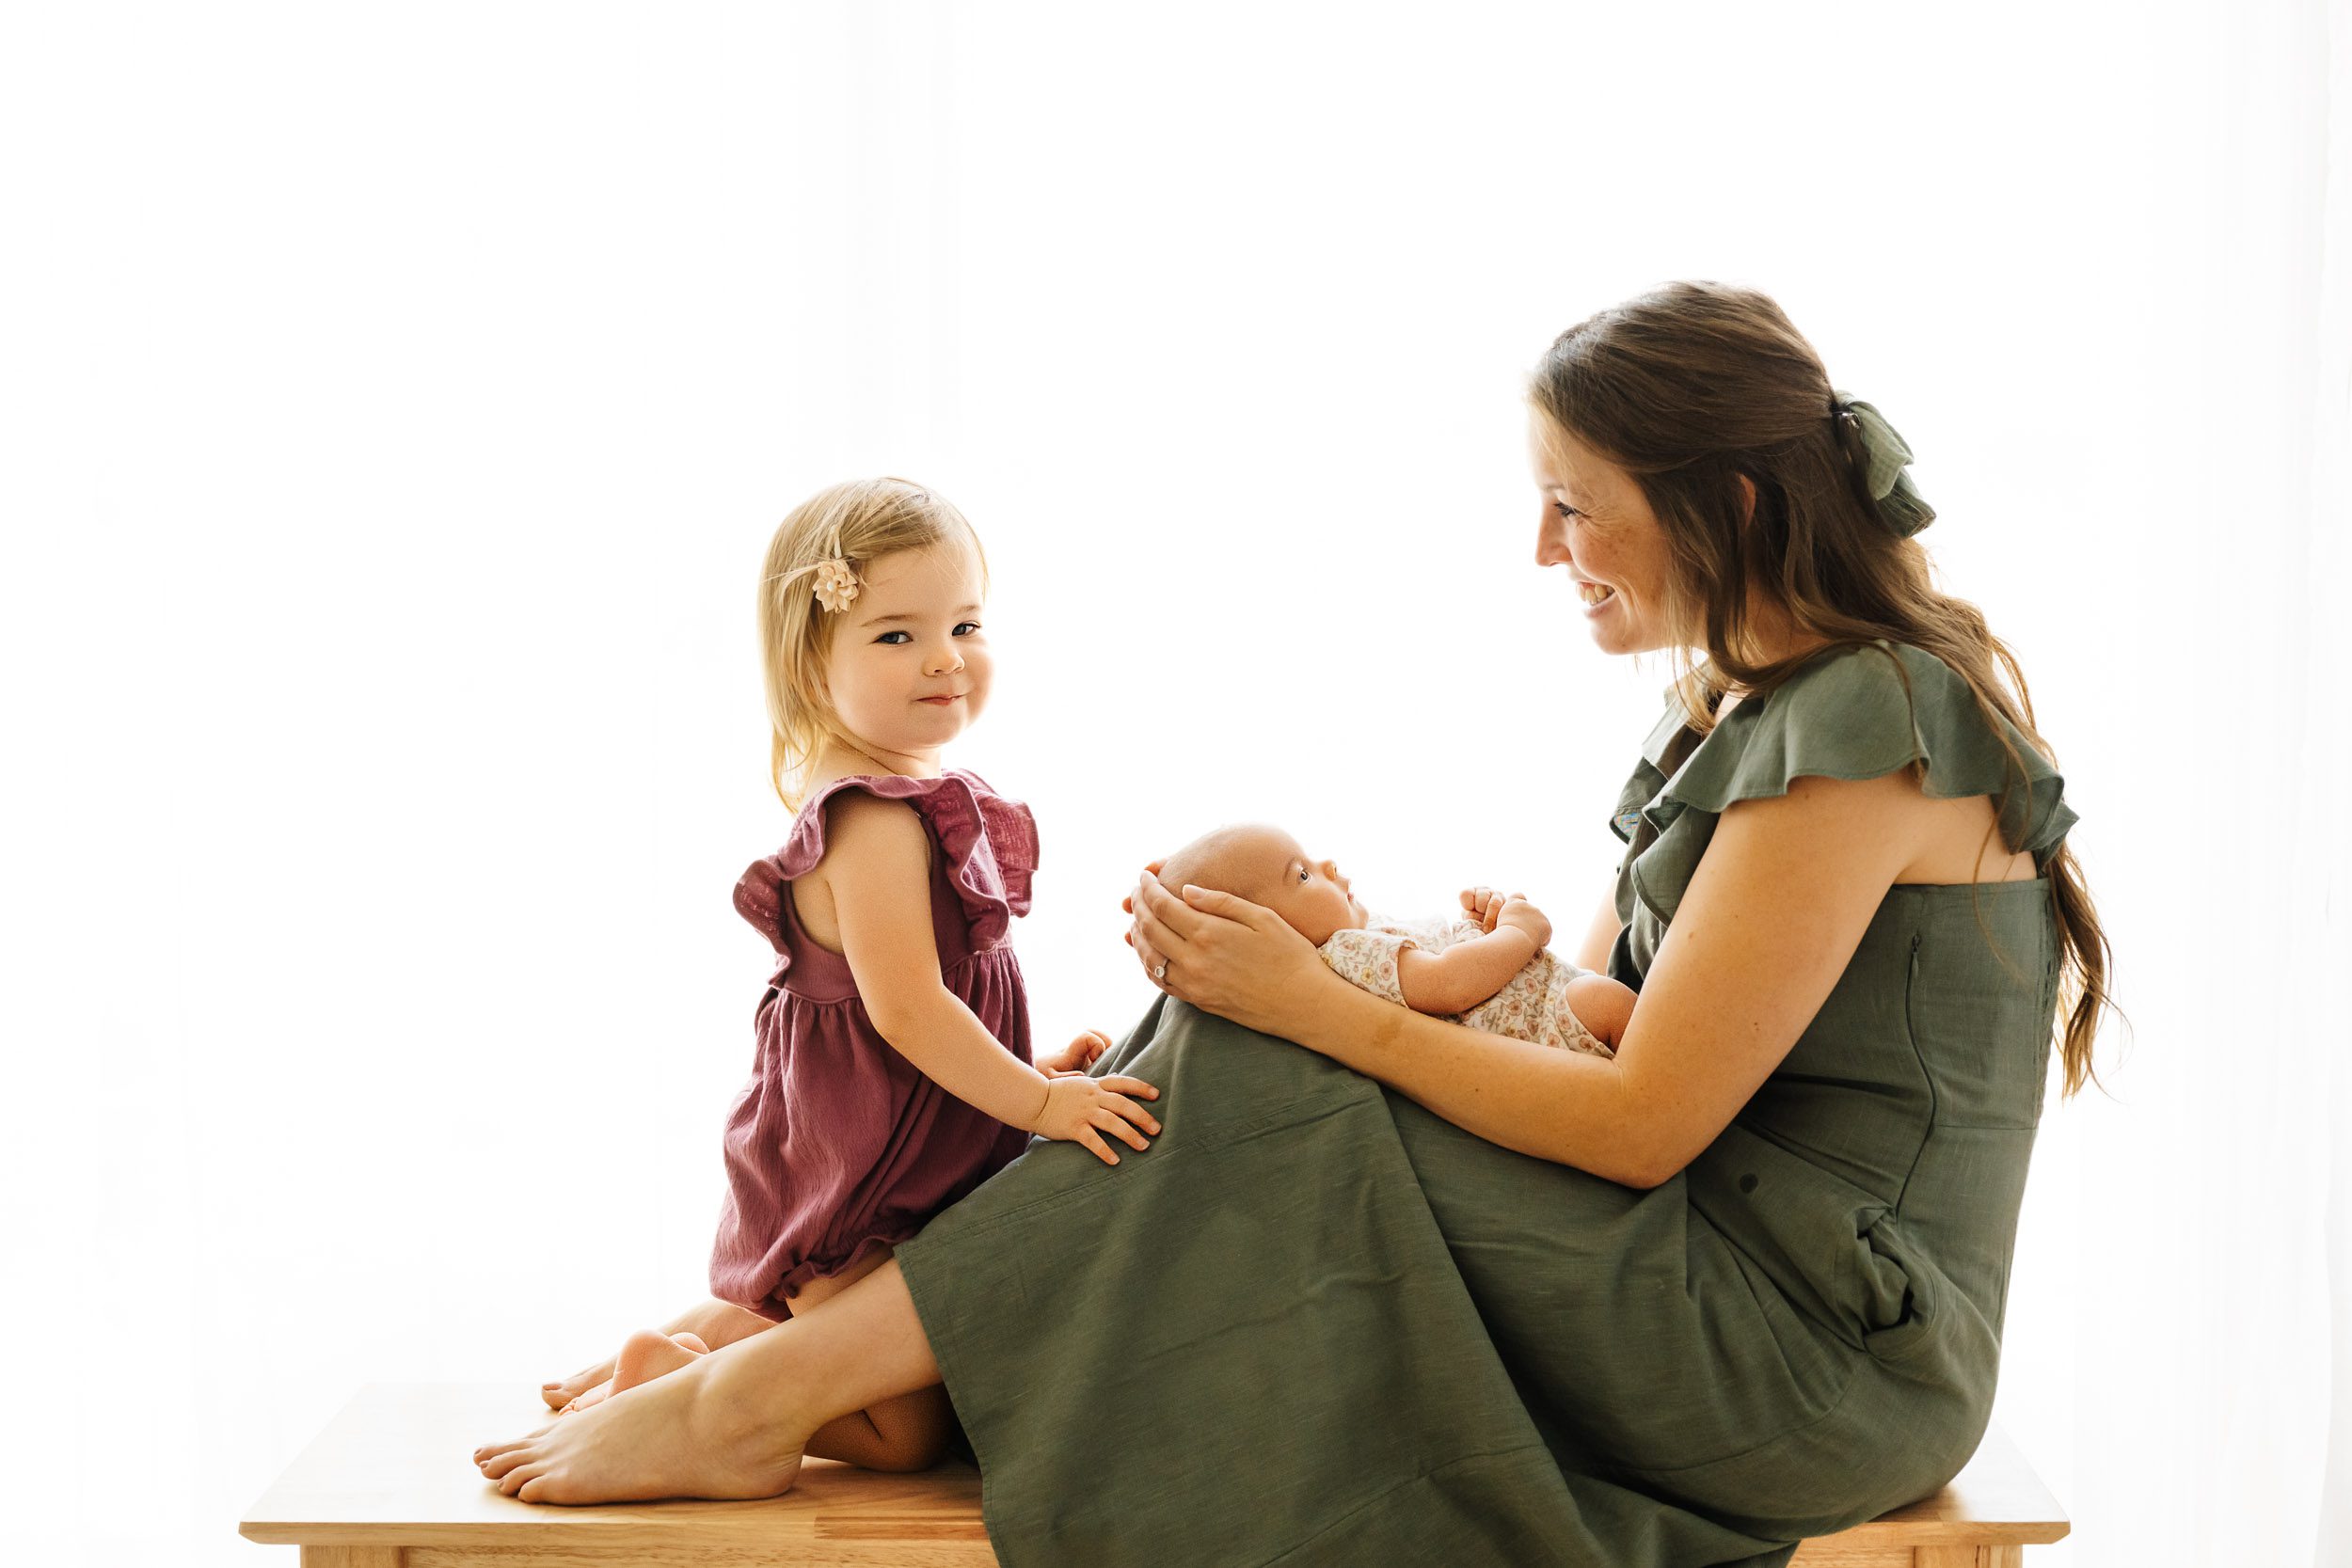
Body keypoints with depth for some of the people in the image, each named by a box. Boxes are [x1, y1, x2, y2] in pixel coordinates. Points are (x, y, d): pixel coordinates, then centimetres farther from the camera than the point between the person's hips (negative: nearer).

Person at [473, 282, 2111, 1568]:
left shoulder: (1859, 721, -19)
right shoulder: (1739, 700, 12)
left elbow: (1644, 1121, -21)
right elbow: (1601, 1012, 12)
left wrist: (1317, 1007, -15)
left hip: (1824, 1351, -9)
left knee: (1255, 1100, -18)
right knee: (1230, 1050, -3)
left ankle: (770, 1395, -11)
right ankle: (779, 1360, -3)